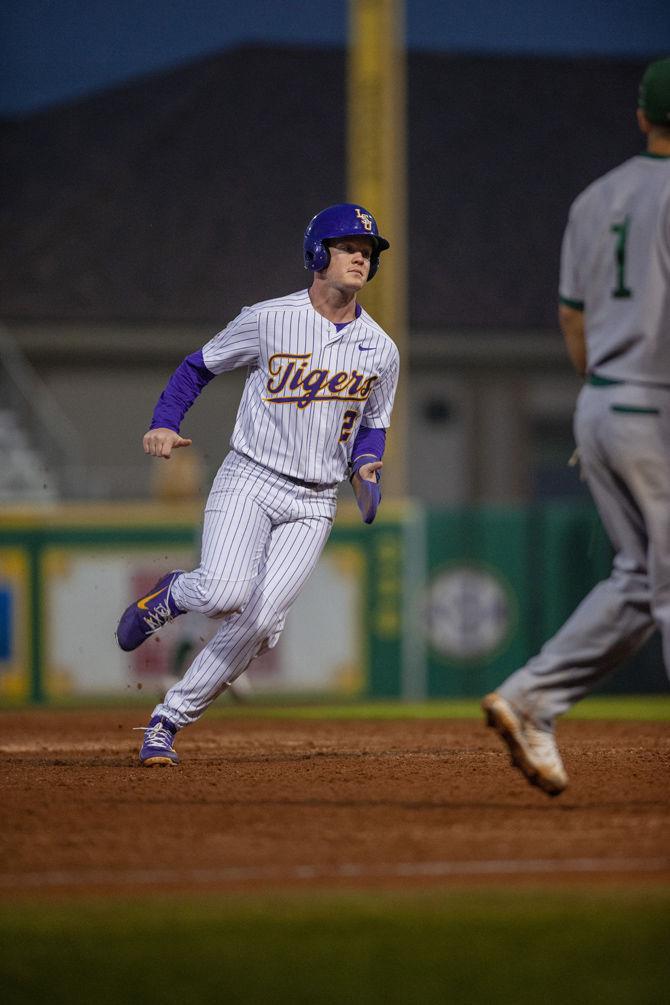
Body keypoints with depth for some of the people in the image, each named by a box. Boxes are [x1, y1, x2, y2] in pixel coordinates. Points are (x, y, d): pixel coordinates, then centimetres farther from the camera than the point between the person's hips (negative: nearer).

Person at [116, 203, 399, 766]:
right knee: (224, 593, -27)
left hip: (313, 504, 3)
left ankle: (169, 720, 2)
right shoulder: (267, 321, -3)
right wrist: (165, 423, -9)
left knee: (259, 623, -13)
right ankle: (173, 595, 11)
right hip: (249, 481, -3)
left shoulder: (381, 350, 7)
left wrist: (367, 465, -2)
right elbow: (198, 367, 7)